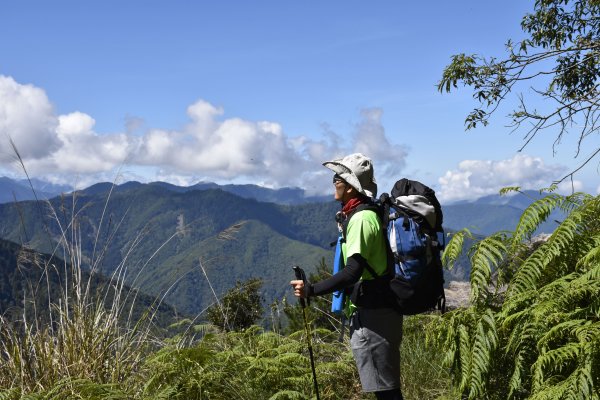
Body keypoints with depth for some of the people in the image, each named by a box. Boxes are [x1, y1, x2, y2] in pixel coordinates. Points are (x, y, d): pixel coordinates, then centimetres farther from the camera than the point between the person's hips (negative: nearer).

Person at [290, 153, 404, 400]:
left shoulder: (361, 218, -17)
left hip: (372, 315, -10)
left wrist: (311, 290, -24)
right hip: (376, 309, 10)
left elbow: (353, 272, -28)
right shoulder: (370, 213, 13)